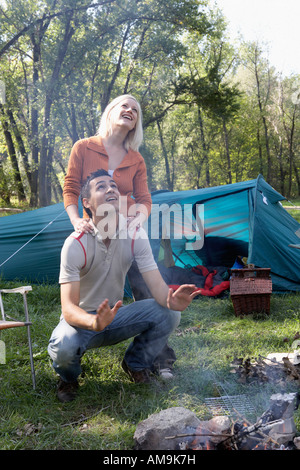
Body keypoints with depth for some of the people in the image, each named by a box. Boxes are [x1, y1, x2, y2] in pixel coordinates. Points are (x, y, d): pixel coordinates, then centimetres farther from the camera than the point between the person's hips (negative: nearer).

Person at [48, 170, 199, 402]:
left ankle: (136, 363, 8)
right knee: (63, 347, -37)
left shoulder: (135, 234, -13)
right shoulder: (76, 244, -24)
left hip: (116, 315, 4)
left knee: (168, 315, -21)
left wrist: (170, 301, -42)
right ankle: (69, 377, 4)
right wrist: (94, 322, -53)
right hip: (84, 320, -3)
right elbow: (68, 309, -30)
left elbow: (157, 285, -17)